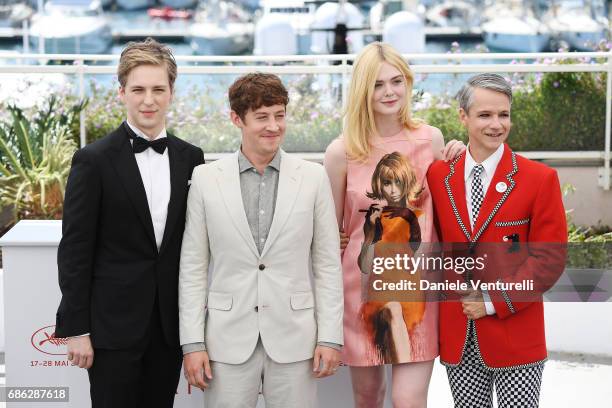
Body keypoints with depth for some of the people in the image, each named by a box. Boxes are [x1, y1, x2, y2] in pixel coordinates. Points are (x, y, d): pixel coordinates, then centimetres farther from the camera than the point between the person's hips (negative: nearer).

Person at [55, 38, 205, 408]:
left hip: (170, 323, 4)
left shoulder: (190, 158, 6)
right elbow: (75, 250, -7)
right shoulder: (94, 160, -7)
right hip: (114, 324, -4)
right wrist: (76, 329, -9)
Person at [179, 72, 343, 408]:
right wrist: (192, 343, -2)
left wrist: (330, 337, -1)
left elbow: (328, 265, 4)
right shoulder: (206, 178, 2)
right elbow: (193, 268, 3)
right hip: (228, 341, 0)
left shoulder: (313, 177, 2)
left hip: (294, 341, 0)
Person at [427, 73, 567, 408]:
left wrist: (494, 302, -11)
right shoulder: (437, 176, 5)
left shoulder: (540, 179, -4)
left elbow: (549, 258, -6)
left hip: (515, 337, -3)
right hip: (457, 337, 3)